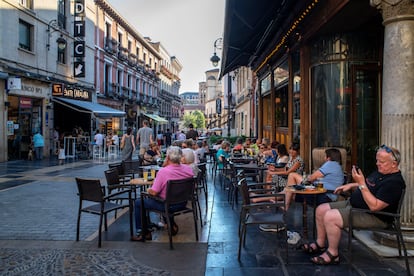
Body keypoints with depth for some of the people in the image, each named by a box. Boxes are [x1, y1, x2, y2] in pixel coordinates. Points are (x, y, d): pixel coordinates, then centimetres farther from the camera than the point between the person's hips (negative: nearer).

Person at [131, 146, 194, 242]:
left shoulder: (163, 171, -26)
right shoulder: (188, 169, -9)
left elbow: (154, 192, -22)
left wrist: (148, 190, 0)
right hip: (183, 203, 6)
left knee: (138, 203, 13)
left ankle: (141, 233, 18)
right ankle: (172, 225, 39)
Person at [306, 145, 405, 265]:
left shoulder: (394, 182, -21)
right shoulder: (380, 171, 11)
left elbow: (374, 206, -29)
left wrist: (361, 183, -29)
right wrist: (351, 185, 11)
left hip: (373, 215, -11)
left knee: (330, 217, -28)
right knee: (321, 210, 4)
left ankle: (333, 254, -10)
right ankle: (320, 244, 17)